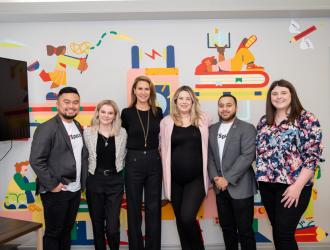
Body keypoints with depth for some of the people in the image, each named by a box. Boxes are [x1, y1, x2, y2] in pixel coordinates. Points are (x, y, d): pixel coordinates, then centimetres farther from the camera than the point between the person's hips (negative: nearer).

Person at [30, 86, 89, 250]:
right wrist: (52, 185, -17)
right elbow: (36, 160, -17)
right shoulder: (46, 128, -14)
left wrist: (83, 180, 7)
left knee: (67, 230, 20)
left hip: (75, 190, 6)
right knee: (53, 232, 11)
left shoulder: (78, 127, 8)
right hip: (56, 192, -6)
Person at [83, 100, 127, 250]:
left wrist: (116, 169, 7)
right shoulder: (88, 132, -2)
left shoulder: (122, 132, 0)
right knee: (97, 224, 13)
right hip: (94, 181, 1)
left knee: (112, 226, -3)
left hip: (115, 181, 0)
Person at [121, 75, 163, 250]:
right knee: (134, 209, 9)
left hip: (154, 161, 2)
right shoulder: (127, 113, -2)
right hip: (133, 162, -2)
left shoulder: (158, 112, 5)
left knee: (153, 208, 10)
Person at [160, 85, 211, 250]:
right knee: (180, 220, 13)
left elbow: (208, 146, 9)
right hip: (175, 180, 2)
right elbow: (164, 150, 5)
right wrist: (166, 177, 6)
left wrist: (209, 173, 7)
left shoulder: (203, 119, 2)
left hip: (196, 178, -2)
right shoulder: (167, 122, 1)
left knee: (187, 217, -12)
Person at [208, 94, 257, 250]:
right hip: (220, 188, 5)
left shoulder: (247, 128, -6)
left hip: (240, 187, -4)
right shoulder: (212, 129, 10)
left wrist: (227, 179, -17)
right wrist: (215, 177, -7)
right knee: (227, 228, 16)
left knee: (244, 230, 7)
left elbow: (247, 156, -15)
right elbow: (209, 156, 8)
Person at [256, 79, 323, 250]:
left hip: (292, 186, -5)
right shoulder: (264, 121, 10)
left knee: (284, 233, -2)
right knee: (277, 231, 14)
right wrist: (261, 177, 6)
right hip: (267, 185, 5)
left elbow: (312, 156, -11)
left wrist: (297, 186, -16)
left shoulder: (307, 119, -6)